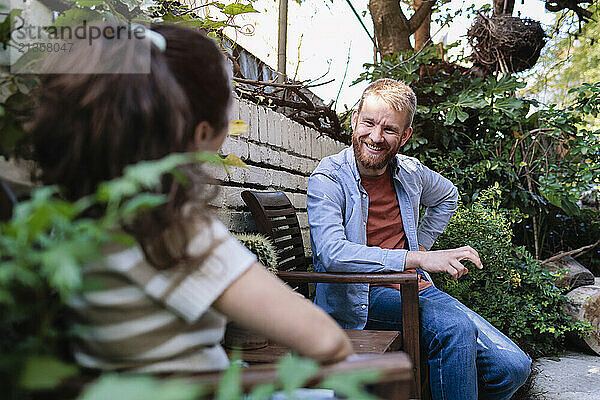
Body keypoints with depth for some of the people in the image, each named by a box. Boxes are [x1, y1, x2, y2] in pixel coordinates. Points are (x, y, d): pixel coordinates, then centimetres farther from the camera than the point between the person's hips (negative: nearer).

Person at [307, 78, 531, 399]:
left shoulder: (410, 172, 6)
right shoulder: (328, 179, -12)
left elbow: (447, 196, 30)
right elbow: (332, 254, -27)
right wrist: (416, 259, -30)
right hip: (359, 297, -5)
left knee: (513, 366, -6)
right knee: (455, 327, -31)